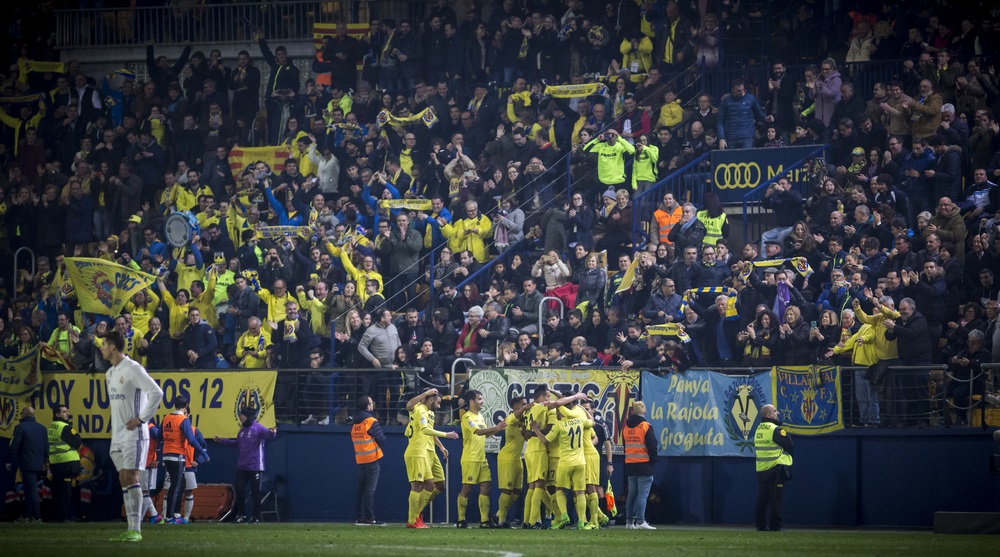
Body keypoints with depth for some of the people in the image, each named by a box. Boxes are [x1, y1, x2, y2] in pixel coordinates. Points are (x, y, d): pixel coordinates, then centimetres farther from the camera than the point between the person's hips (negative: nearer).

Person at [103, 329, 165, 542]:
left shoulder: (132, 369, -13)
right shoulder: (110, 373, 14)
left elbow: (156, 392, -18)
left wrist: (141, 419, -15)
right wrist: (116, 425, 12)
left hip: (133, 434, -9)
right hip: (117, 435, 9)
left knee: (131, 478, -13)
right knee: (123, 480, 6)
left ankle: (135, 530, -14)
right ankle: (130, 529, 6)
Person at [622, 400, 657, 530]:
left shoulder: (626, 428, 8)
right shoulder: (646, 427, -9)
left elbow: (625, 446, 13)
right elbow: (652, 446, -11)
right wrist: (653, 462, 1)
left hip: (630, 465, 5)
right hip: (644, 465, -5)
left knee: (632, 493, 12)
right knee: (643, 494, -6)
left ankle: (629, 521, 13)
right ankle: (640, 521, -13)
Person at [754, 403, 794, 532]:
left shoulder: (758, 429, 11)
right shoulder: (775, 430, -14)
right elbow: (790, 447, -11)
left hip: (761, 469, 7)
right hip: (776, 468, -7)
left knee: (762, 498, 10)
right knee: (776, 498, -4)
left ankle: (761, 524, 11)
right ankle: (775, 525, -6)